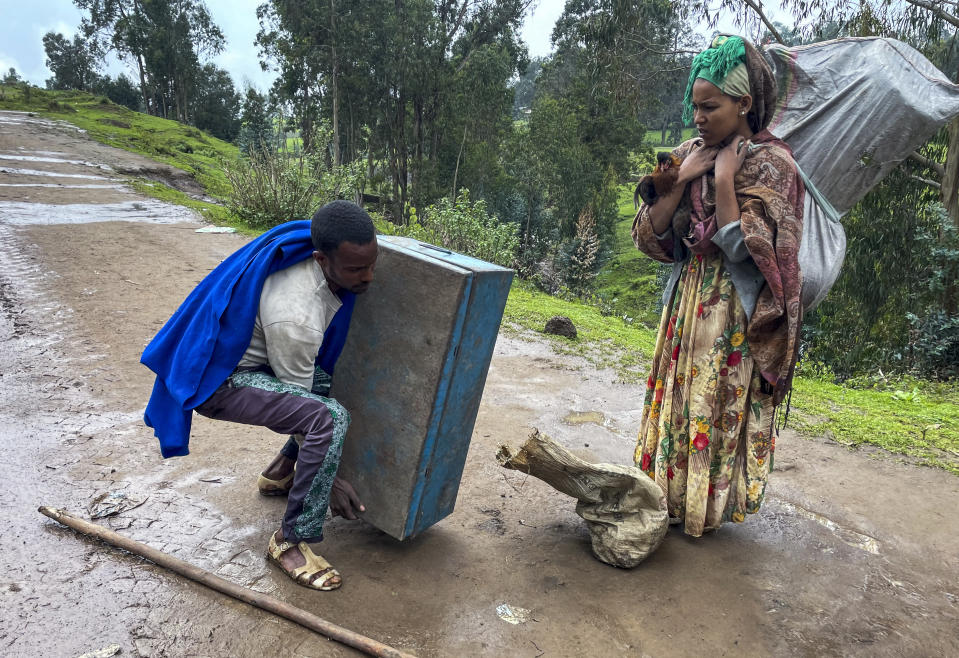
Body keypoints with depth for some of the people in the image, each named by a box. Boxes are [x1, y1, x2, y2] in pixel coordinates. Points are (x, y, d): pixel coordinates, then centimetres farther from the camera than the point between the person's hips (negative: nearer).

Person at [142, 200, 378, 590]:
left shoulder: (323, 252, -12)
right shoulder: (294, 315, -35)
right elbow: (299, 400, -22)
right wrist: (332, 481, -13)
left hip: (257, 356, 9)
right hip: (222, 379, -9)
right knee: (330, 417, -29)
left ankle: (281, 473, 25)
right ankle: (291, 541, -14)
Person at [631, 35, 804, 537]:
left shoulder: (772, 164, -9)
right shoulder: (690, 154, 6)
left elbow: (742, 246, -21)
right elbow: (649, 235, -1)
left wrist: (724, 178, -20)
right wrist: (682, 179, -12)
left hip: (734, 312, -5)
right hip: (686, 301, 6)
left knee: (718, 405, 3)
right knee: (675, 400, 12)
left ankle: (709, 502, 21)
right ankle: (669, 494, 27)